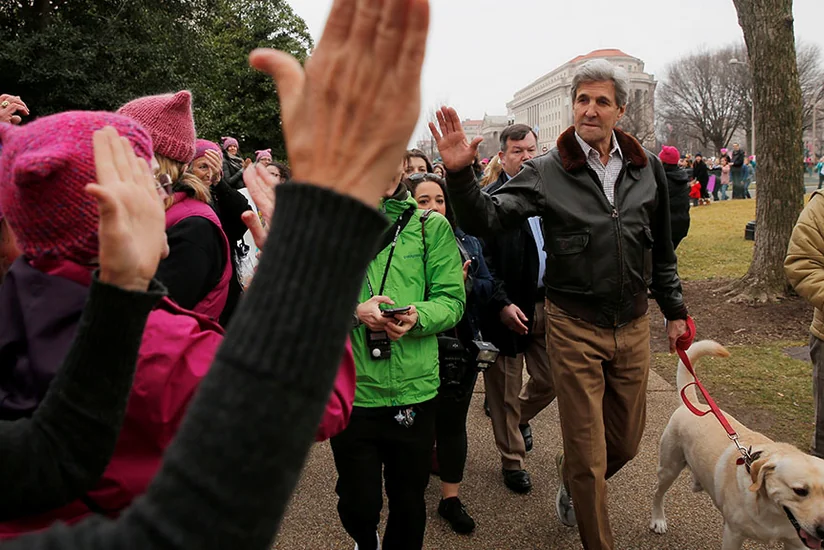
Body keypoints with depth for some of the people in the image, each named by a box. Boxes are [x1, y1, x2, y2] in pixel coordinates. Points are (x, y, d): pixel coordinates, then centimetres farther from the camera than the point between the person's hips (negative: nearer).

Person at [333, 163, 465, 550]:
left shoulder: (432, 226, 2)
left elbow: (452, 299, -3)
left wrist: (416, 316, -22)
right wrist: (355, 311, -19)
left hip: (415, 388, 0)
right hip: (350, 388, 0)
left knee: (409, 503, 16)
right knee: (358, 504, 13)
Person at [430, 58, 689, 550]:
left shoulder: (648, 168, 4)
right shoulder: (547, 172, -7)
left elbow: (662, 249, 13)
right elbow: (486, 220, -14)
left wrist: (674, 310, 16)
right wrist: (460, 174, -30)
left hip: (634, 323, 4)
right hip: (575, 326, -4)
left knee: (626, 443, 18)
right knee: (588, 454, 6)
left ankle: (570, 479, 50)